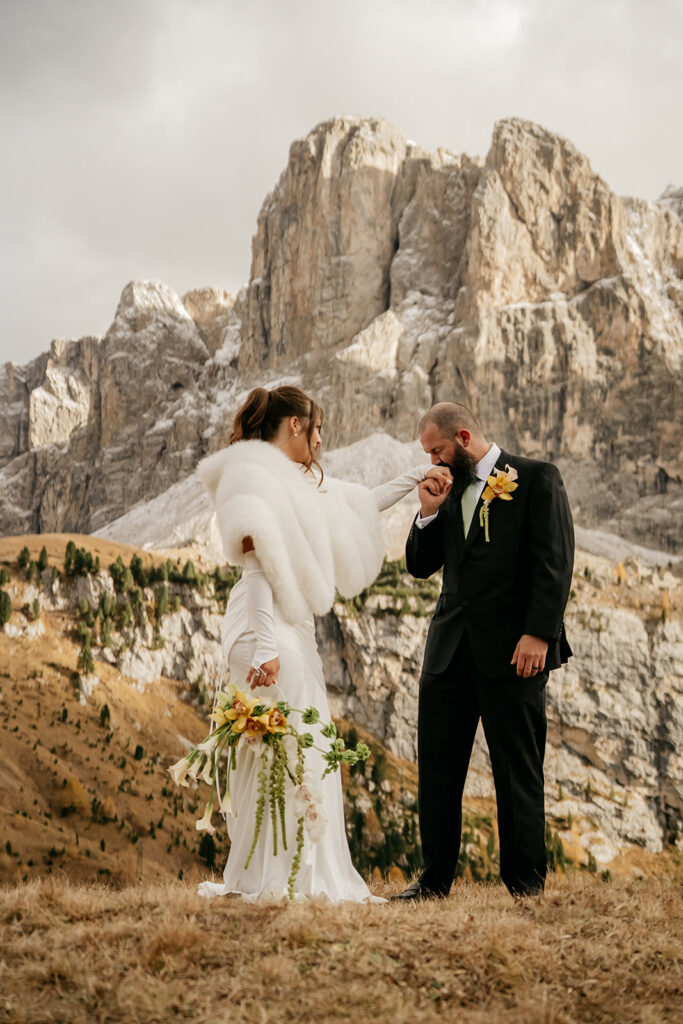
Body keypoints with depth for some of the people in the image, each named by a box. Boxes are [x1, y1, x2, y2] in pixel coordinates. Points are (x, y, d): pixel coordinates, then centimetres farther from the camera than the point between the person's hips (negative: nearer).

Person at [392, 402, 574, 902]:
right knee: (437, 766, 6)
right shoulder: (449, 488, 15)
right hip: (450, 648, 6)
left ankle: (526, 883, 11)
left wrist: (538, 635, -17)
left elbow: (555, 561, -9)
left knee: (519, 770, 2)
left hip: (512, 649, -6)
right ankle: (435, 878, 16)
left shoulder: (536, 478, -2)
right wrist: (429, 511, 0)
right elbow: (420, 566, 16)